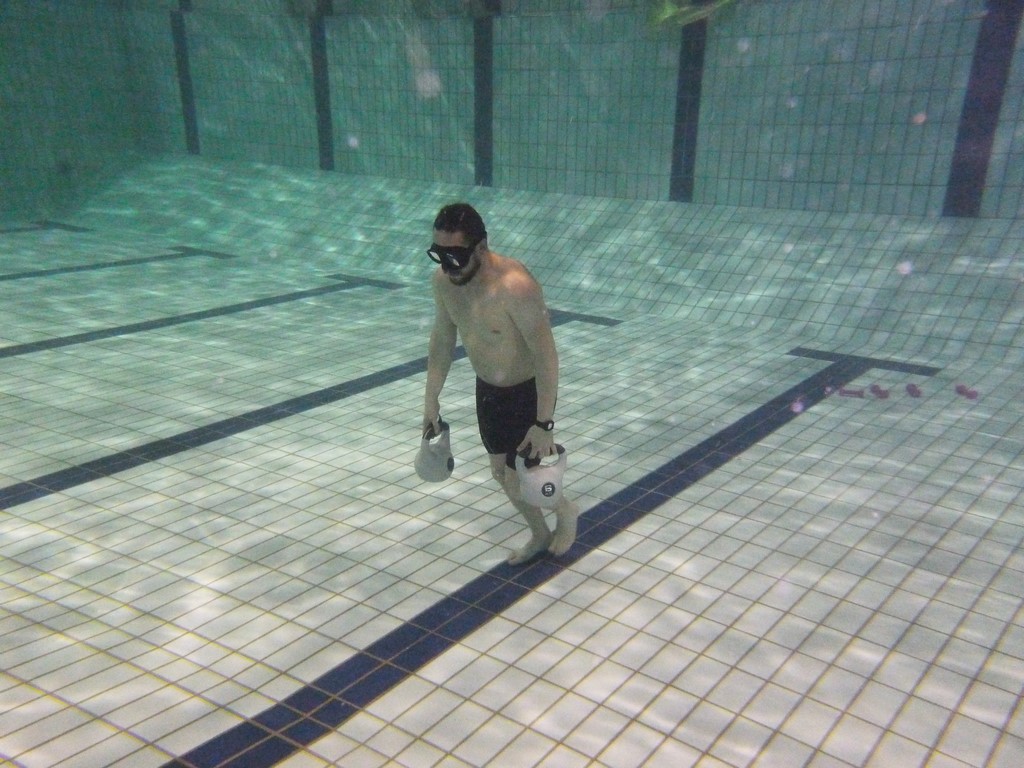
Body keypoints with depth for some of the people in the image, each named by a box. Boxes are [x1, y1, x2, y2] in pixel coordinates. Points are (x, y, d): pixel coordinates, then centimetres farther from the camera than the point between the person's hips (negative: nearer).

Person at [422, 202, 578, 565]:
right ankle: (540, 535, 42)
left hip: (529, 391, -7)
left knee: (518, 479, 0)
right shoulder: (442, 280, -12)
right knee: (501, 472, 17)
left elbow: (546, 355, -29)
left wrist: (544, 423, -27)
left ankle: (566, 511, 33)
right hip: (488, 389, 7)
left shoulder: (515, 286, -34)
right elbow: (442, 340, 3)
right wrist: (432, 399, 7)